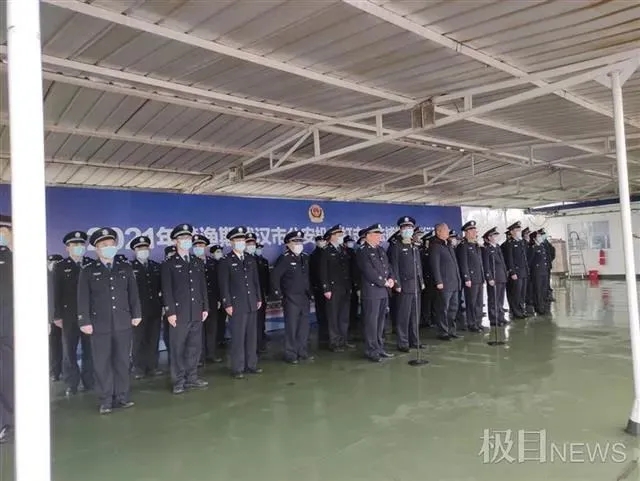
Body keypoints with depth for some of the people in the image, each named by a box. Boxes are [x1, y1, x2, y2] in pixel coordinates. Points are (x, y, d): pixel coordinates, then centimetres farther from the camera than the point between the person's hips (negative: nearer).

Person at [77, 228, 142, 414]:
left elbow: (133, 293, 10)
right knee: (102, 363, 3)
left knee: (122, 361, 9)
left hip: (123, 323, 2)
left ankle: (122, 396, 19)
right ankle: (105, 400, 13)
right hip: (99, 325, -2)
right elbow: (83, 299, -1)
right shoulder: (88, 271, 2)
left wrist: (136, 314, 5)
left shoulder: (126, 268, 9)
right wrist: (84, 321, -7)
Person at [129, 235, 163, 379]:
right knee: (139, 340, 3)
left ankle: (152, 366, 17)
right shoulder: (129, 267, -2)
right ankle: (139, 368, 12)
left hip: (155, 309, 4)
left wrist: (163, 305, 7)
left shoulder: (157, 266, 13)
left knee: (153, 340, 8)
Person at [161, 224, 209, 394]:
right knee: (178, 348, 2)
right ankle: (179, 381, 11)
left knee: (195, 346, 10)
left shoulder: (198, 262, 14)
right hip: (179, 313, -5)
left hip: (196, 313, 5)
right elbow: (167, 290, -6)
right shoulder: (169, 264, -1)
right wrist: (170, 312, -12)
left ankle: (191, 378, 20)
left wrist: (205, 308, 8)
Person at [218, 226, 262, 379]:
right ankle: (237, 368, 7)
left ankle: (251, 365, 20)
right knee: (238, 337, -1)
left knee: (252, 336, 9)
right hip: (236, 305, -5)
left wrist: (259, 298, 11)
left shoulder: (251, 259, 13)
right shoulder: (225, 261, -4)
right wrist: (227, 304, -11)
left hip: (252, 304, 5)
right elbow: (224, 285, -7)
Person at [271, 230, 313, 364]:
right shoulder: (284, 258, -10)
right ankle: (291, 355, 9)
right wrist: (279, 293, -13)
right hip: (291, 298, -6)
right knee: (291, 327, 0)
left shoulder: (305, 258, 10)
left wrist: (310, 292, 13)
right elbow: (275, 276, -14)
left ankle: (303, 352, 22)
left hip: (305, 298, 6)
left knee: (304, 327, 11)